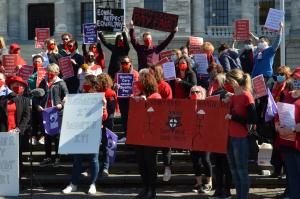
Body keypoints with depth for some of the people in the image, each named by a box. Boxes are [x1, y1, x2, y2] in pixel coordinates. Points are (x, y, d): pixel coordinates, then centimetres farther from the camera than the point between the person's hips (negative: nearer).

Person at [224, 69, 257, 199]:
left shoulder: (247, 97, -13)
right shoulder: (233, 96, 9)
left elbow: (252, 120, -18)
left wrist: (232, 117, -17)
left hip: (241, 138, -9)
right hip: (230, 137, 9)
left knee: (242, 170, -2)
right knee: (233, 169, 15)